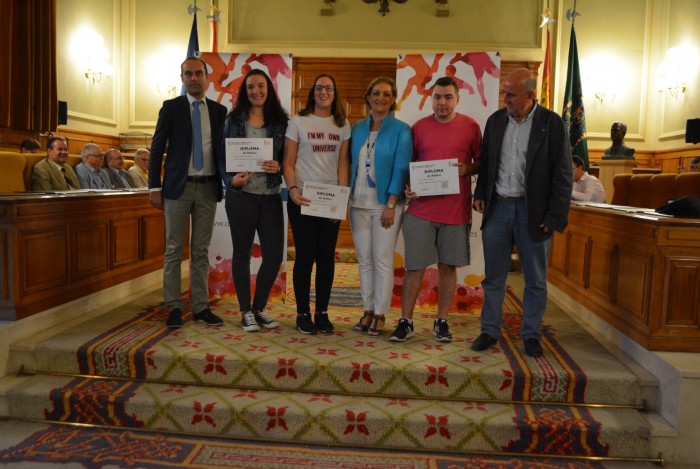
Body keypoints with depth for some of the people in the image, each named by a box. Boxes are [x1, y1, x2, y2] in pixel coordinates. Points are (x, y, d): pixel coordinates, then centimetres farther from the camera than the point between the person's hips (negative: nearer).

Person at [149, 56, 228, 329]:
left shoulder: (219, 111, 9)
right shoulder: (171, 107, 3)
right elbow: (157, 149, 1)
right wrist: (154, 187, -5)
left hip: (208, 188, 2)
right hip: (178, 187, -2)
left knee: (201, 250, 7)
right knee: (174, 249, 3)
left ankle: (200, 306, 14)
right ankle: (174, 307, 11)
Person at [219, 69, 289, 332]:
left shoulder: (280, 122, 7)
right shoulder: (234, 120, 5)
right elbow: (222, 156, 4)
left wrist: (278, 167, -12)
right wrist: (231, 180, -12)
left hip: (271, 196, 2)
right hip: (241, 194, -1)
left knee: (274, 254, 0)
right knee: (242, 252, 6)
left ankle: (259, 308, 21)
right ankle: (246, 311, 20)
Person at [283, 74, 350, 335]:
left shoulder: (342, 125, 10)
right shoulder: (298, 122, 3)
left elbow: (343, 163, 7)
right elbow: (288, 162, 0)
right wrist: (292, 189, -16)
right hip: (302, 198, -2)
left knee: (327, 256, 5)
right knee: (305, 255, 0)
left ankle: (322, 313, 15)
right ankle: (303, 313, 11)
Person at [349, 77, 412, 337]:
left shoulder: (401, 130, -3)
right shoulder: (357, 128, 10)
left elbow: (401, 169, -8)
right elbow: (351, 164, 12)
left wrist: (391, 205, -14)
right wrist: (347, 197, 6)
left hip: (385, 203, -4)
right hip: (359, 203, 4)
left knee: (383, 260, 0)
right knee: (364, 260, 8)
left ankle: (380, 314, 12)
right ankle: (368, 310, 19)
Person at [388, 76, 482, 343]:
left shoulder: (471, 127, 4)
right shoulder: (419, 127, 6)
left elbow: (481, 161, 9)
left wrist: (468, 169, -11)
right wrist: (407, 188, -6)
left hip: (456, 211, 0)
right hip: (421, 209, 0)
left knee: (448, 267, 8)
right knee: (414, 268, 2)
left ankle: (442, 322, 22)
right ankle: (406, 322, 14)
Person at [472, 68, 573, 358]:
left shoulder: (551, 123, -5)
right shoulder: (496, 120, 6)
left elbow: (562, 174, -6)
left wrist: (554, 216, -11)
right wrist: (480, 194, 2)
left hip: (533, 210, -3)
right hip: (498, 207, 3)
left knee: (535, 279, 8)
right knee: (494, 277, 9)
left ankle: (531, 334, 23)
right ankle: (490, 331, 22)